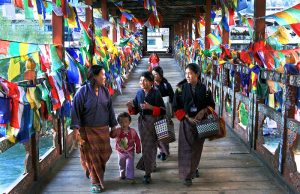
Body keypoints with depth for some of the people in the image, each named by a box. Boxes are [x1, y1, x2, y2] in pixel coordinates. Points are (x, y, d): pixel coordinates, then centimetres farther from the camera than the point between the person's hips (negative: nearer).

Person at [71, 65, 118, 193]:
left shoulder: (105, 91, 3)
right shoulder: (83, 91, -11)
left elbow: (110, 109, 10)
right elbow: (76, 110, -12)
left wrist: (113, 125, 12)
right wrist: (76, 128, -17)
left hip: (103, 129, 4)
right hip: (88, 130, -4)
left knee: (104, 153, 9)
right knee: (92, 156, 4)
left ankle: (93, 172, 38)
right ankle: (95, 182, 20)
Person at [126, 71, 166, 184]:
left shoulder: (156, 93, -12)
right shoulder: (139, 93, 3)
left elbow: (163, 111, -14)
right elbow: (136, 110, 10)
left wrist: (151, 107, -25)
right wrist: (131, 106, -11)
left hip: (153, 121, -5)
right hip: (142, 121, 5)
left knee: (149, 146, -3)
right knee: (146, 145, 17)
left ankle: (148, 172, 4)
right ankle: (151, 165, 39)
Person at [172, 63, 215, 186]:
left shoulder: (204, 89, -3)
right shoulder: (181, 88, -6)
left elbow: (211, 104, 6)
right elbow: (176, 107, -4)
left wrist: (203, 111, -13)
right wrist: (187, 117, -13)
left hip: (200, 122, 2)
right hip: (186, 122, -2)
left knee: (197, 147, 14)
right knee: (186, 148, -3)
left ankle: (194, 168, 38)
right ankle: (187, 175, 4)